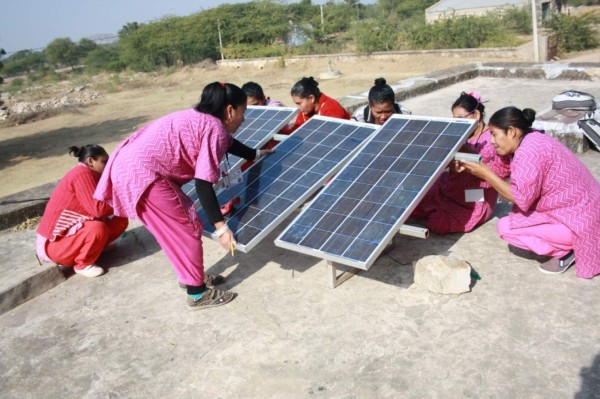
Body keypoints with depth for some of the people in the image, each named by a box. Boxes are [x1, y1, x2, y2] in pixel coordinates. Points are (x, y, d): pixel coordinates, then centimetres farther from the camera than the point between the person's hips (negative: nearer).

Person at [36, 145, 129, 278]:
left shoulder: (91, 174, 9)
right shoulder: (81, 173, -20)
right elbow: (98, 209, -29)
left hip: (72, 232, 9)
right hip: (54, 242, -9)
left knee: (120, 220, 0)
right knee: (98, 228, -35)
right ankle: (82, 264, -11)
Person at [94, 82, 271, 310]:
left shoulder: (202, 120, 19)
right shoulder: (215, 129, -10)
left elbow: (228, 143, 39)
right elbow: (203, 184, -16)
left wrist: (258, 154, 55)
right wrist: (221, 227, -14)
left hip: (128, 165, 10)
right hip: (141, 173, -10)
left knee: (178, 225, 21)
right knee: (187, 228, 3)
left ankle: (190, 276, 37)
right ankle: (198, 294, 16)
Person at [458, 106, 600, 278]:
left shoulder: (528, 151, -21)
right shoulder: (533, 141, 7)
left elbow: (522, 199, -20)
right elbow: (524, 193, 8)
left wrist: (486, 174, -13)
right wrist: (482, 172, 2)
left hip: (581, 220, -9)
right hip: (583, 208, 9)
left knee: (505, 227, -11)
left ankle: (565, 251, -1)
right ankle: (567, 245, 11)